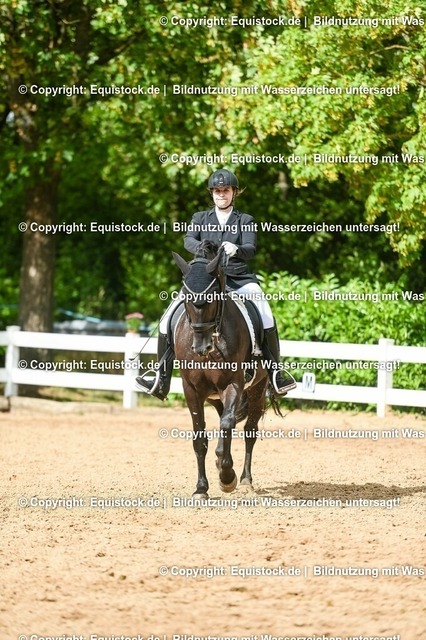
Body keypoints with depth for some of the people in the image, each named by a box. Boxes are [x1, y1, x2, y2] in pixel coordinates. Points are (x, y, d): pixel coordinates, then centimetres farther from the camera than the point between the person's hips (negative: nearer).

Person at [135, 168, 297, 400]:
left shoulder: (245, 221, 10)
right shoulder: (200, 218, 14)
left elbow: (250, 248, -7)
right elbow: (188, 240, -5)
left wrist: (236, 249, -31)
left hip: (239, 280, -1)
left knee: (266, 318, -25)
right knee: (169, 317, -15)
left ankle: (275, 372, -13)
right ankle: (162, 378, -7)